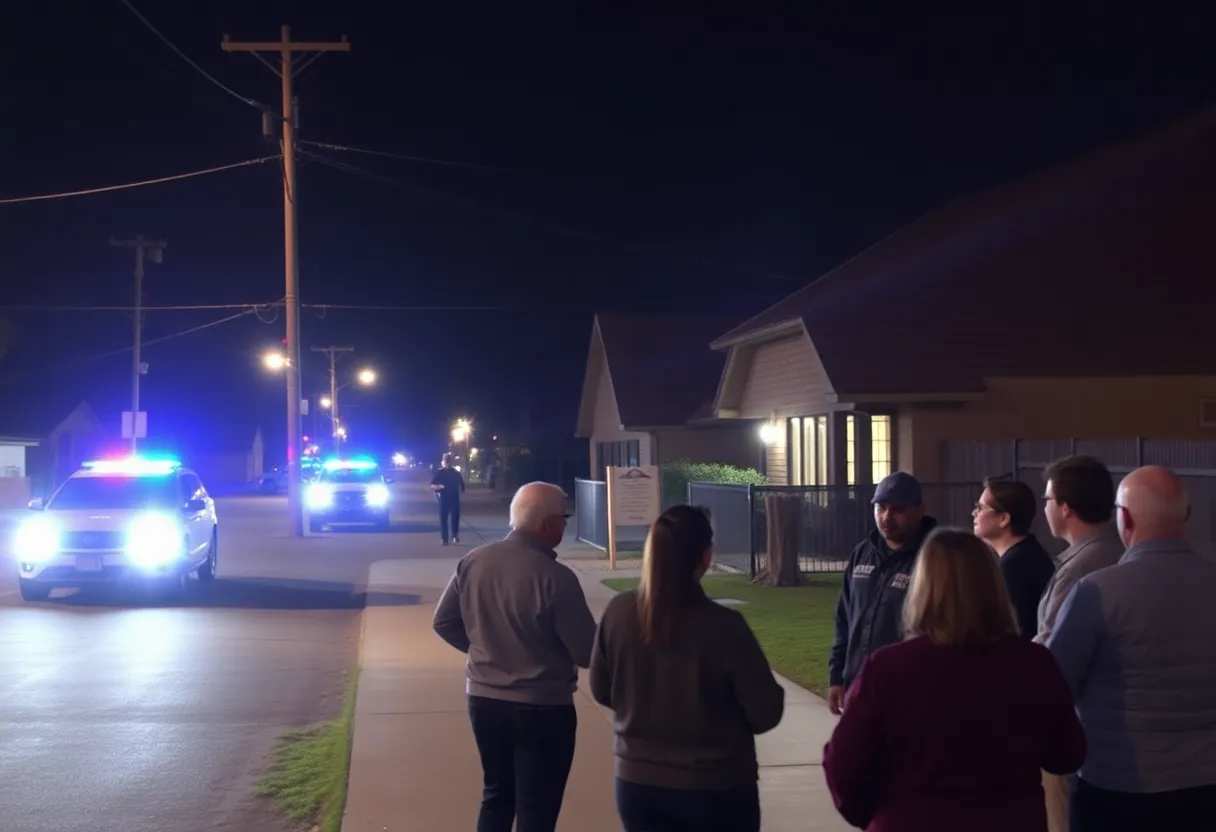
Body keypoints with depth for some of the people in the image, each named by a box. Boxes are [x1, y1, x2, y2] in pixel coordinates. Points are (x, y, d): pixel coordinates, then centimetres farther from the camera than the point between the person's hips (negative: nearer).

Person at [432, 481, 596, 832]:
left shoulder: (473, 561, -4)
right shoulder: (555, 577, -21)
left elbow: (444, 622, 7)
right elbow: (587, 654, -17)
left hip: (483, 699, 6)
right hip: (542, 708, -6)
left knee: (496, 795, 22)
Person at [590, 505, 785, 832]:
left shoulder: (618, 612, -9)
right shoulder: (723, 626, -20)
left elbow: (602, 691, 5)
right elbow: (766, 712, -13)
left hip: (637, 782, 3)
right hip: (716, 789, -3)